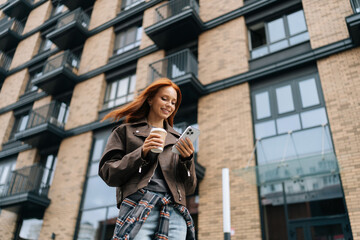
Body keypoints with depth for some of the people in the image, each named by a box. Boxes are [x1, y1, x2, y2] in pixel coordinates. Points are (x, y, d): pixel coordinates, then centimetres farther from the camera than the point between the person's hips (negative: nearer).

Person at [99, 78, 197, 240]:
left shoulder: (177, 140, 23)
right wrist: (142, 152, -8)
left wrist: (187, 160, -1)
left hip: (175, 214, 3)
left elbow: (189, 188, 18)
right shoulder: (126, 131, 16)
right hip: (138, 207, -3)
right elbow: (108, 174, 4)